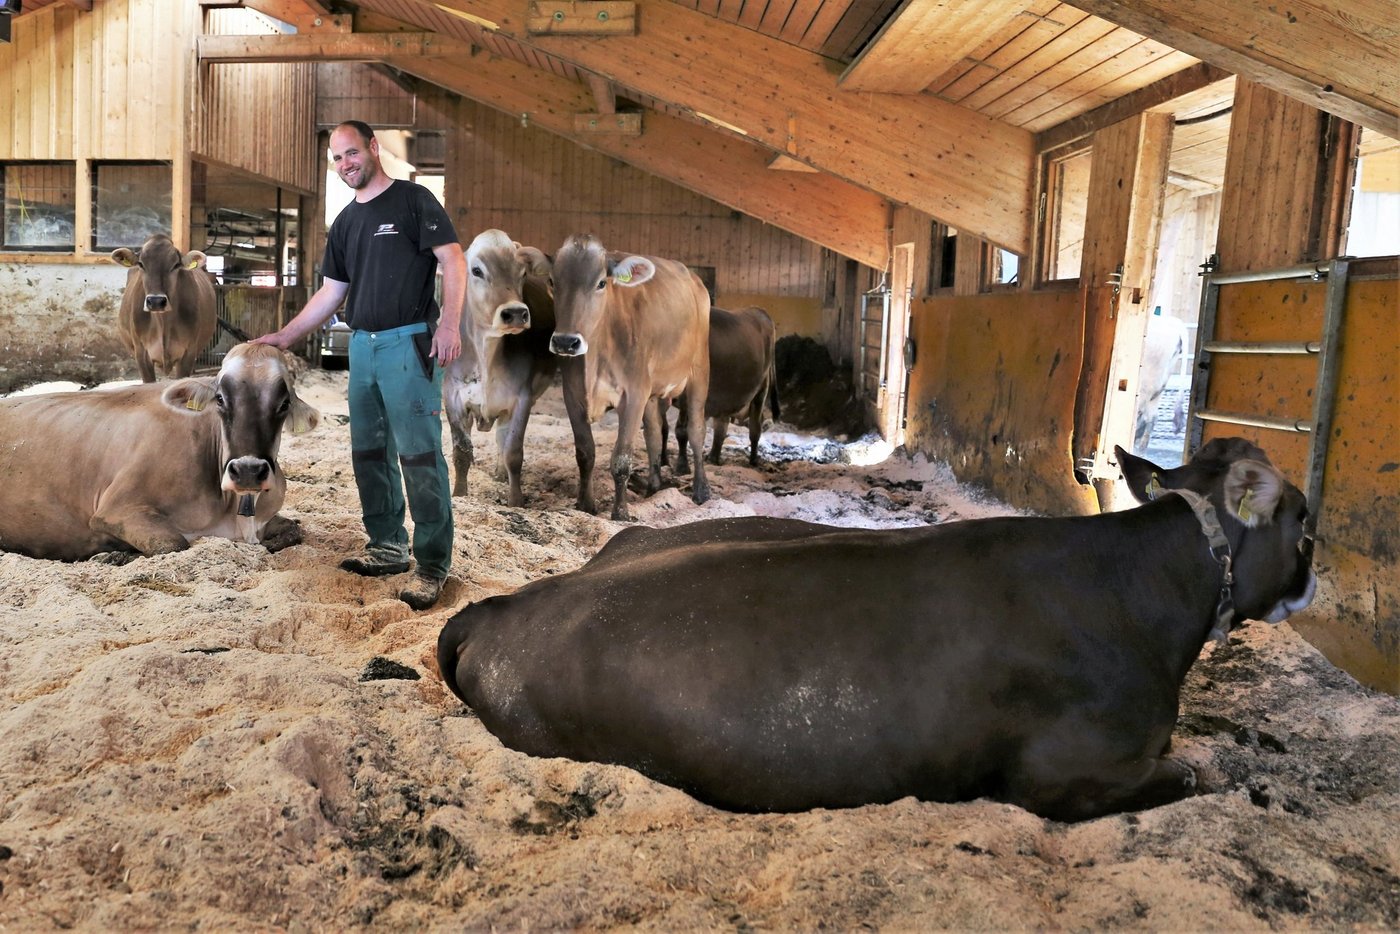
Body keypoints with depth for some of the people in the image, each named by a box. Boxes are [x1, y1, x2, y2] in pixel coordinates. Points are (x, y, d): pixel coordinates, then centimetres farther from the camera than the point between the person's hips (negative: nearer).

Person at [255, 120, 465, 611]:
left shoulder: (413, 200, -1)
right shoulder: (345, 222, 19)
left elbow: (453, 261, -8)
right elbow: (331, 292, 22)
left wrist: (449, 323, -20)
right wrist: (284, 337, 18)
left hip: (409, 343, -8)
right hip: (362, 346, 8)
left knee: (419, 454, -10)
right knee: (369, 452, 11)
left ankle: (432, 566, -6)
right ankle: (388, 547, 22)